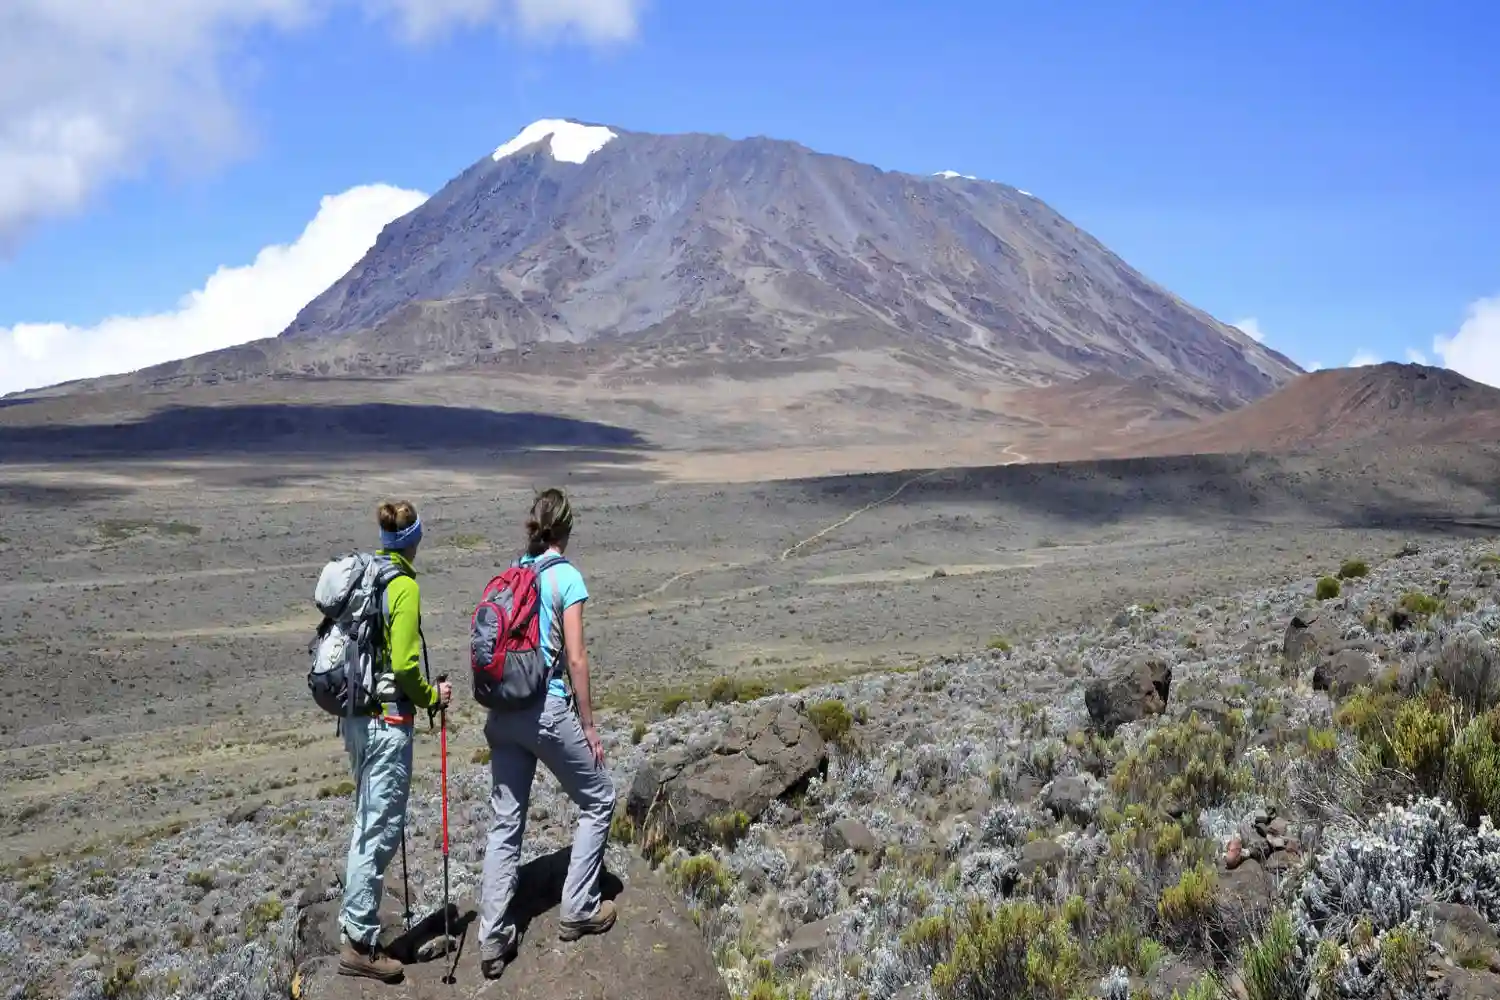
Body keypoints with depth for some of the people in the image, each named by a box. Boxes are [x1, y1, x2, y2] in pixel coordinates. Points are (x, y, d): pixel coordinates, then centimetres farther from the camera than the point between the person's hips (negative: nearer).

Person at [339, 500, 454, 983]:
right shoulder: (404, 586, -16)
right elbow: (404, 666, -20)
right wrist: (432, 697, -3)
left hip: (355, 715, 9)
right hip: (388, 720, -9)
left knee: (367, 821, 20)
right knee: (381, 830, 0)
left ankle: (355, 919, 30)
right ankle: (360, 944, 8)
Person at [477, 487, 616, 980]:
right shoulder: (566, 577, -9)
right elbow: (575, 659, -11)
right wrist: (588, 725, -4)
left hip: (502, 712, 6)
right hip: (547, 709, -6)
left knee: (505, 822, 11)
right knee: (598, 800, 15)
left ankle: (493, 939, 11)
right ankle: (579, 910, 19)